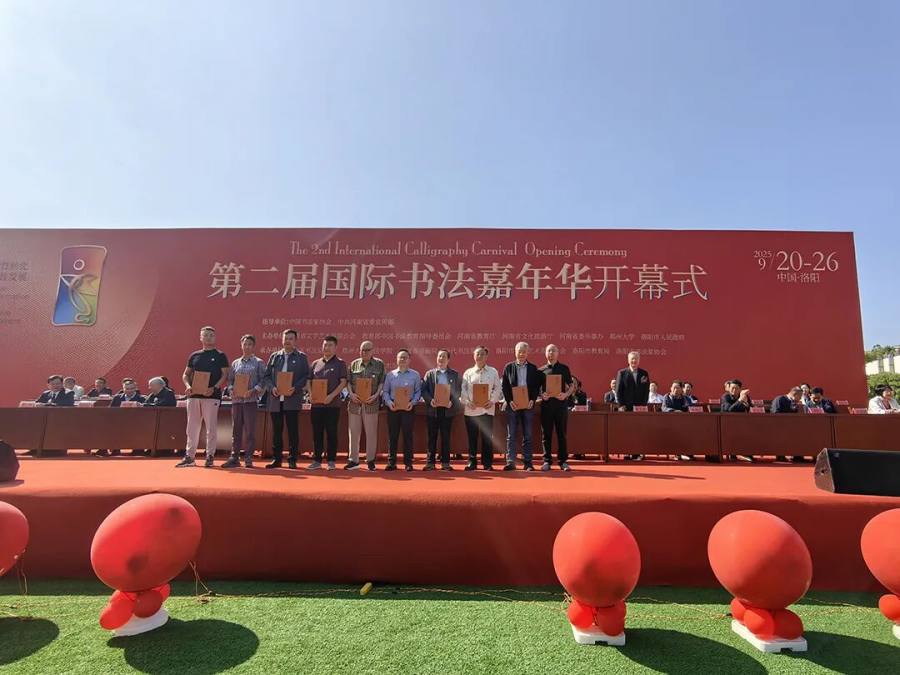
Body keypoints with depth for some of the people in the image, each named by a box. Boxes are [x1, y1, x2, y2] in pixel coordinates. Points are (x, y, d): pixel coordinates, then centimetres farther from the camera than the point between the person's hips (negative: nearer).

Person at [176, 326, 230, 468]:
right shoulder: (194, 355, 16)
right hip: (193, 395, 4)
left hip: (212, 396, -4)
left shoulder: (220, 356, 4)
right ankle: (189, 456, 14)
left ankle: (210, 456, 7)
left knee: (211, 428, -1)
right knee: (192, 428, 7)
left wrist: (215, 388, -17)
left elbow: (225, 375, -3)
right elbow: (185, 374, 19)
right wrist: (188, 386, -1)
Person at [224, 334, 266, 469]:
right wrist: (232, 390, -5)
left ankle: (248, 458, 5)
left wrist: (253, 390, -16)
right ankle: (234, 457, 13)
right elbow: (230, 380, 13)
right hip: (236, 399, 4)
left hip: (251, 400, -3)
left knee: (250, 430, -1)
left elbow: (263, 380, -3)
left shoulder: (259, 362, 3)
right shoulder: (235, 363, 14)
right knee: (236, 429, 7)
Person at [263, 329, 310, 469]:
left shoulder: (301, 357, 4)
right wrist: (272, 388, -7)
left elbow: (306, 377, -1)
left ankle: (292, 460, 9)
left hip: (293, 399, -3)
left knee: (293, 431, 1)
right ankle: (276, 459, 18)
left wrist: (295, 389, -15)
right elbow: (267, 376, 11)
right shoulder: (274, 356, 13)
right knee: (276, 431, 8)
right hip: (276, 399, 3)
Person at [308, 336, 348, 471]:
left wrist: (331, 396, -16)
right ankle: (317, 460, 16)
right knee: (317, 433, 8)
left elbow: (343, 382, -6)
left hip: (333, 404, -4)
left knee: (331, 433, 1)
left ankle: (331, 461, 9)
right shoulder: (316, 363, 14)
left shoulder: (340, 363, 2)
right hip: (316, 403, 4)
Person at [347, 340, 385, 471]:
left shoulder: (379, 364, 5)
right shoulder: (354, 364, 11)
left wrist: (376, 395, -12)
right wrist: (352, 394, -6)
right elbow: (348, 381, 10)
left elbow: (382, 382, 1)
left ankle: (370, 460, 14)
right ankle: (353, 460, 17)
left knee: (371, 432, 3)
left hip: (371, 403, -2)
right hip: (355, 402, 2)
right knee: (354, 432, 7)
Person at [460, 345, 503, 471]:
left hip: (487, 409, 0)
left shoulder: (493, 371, 9)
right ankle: (472, 462, 13)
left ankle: (487, 463, 10)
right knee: (472, 437, 4)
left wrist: (492, 401, -8)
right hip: (471, 409, 1)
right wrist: (467, 401, -10)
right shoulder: (468, 373, 10)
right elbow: (463, 389, 4)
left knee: (487, 437, 2)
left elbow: (498, 388, 5)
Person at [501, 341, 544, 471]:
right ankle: (510, 462, 3)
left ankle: (528, 463, 11)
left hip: (528, 405, 1)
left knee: (527, 436, 6)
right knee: (511, 435, 0)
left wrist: (532, 400, -11)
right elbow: (504, 386, 1)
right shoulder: (508, 367, 5)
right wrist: (509, 401, -10)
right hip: (512, 405, -1)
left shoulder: (533, 368, 8)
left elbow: (537, 386, 4)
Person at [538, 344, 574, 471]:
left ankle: (563, 461, 11)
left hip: (561, 403, 0)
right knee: (546, 434, 3)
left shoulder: (564, 368, 8)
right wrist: (541, 395, -10)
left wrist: (565, 394, -10)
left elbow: (572, 386, 9)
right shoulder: (541, 370, 8)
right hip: (546, 404, 1)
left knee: (562, 434, 3)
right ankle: (547, 461, 11)